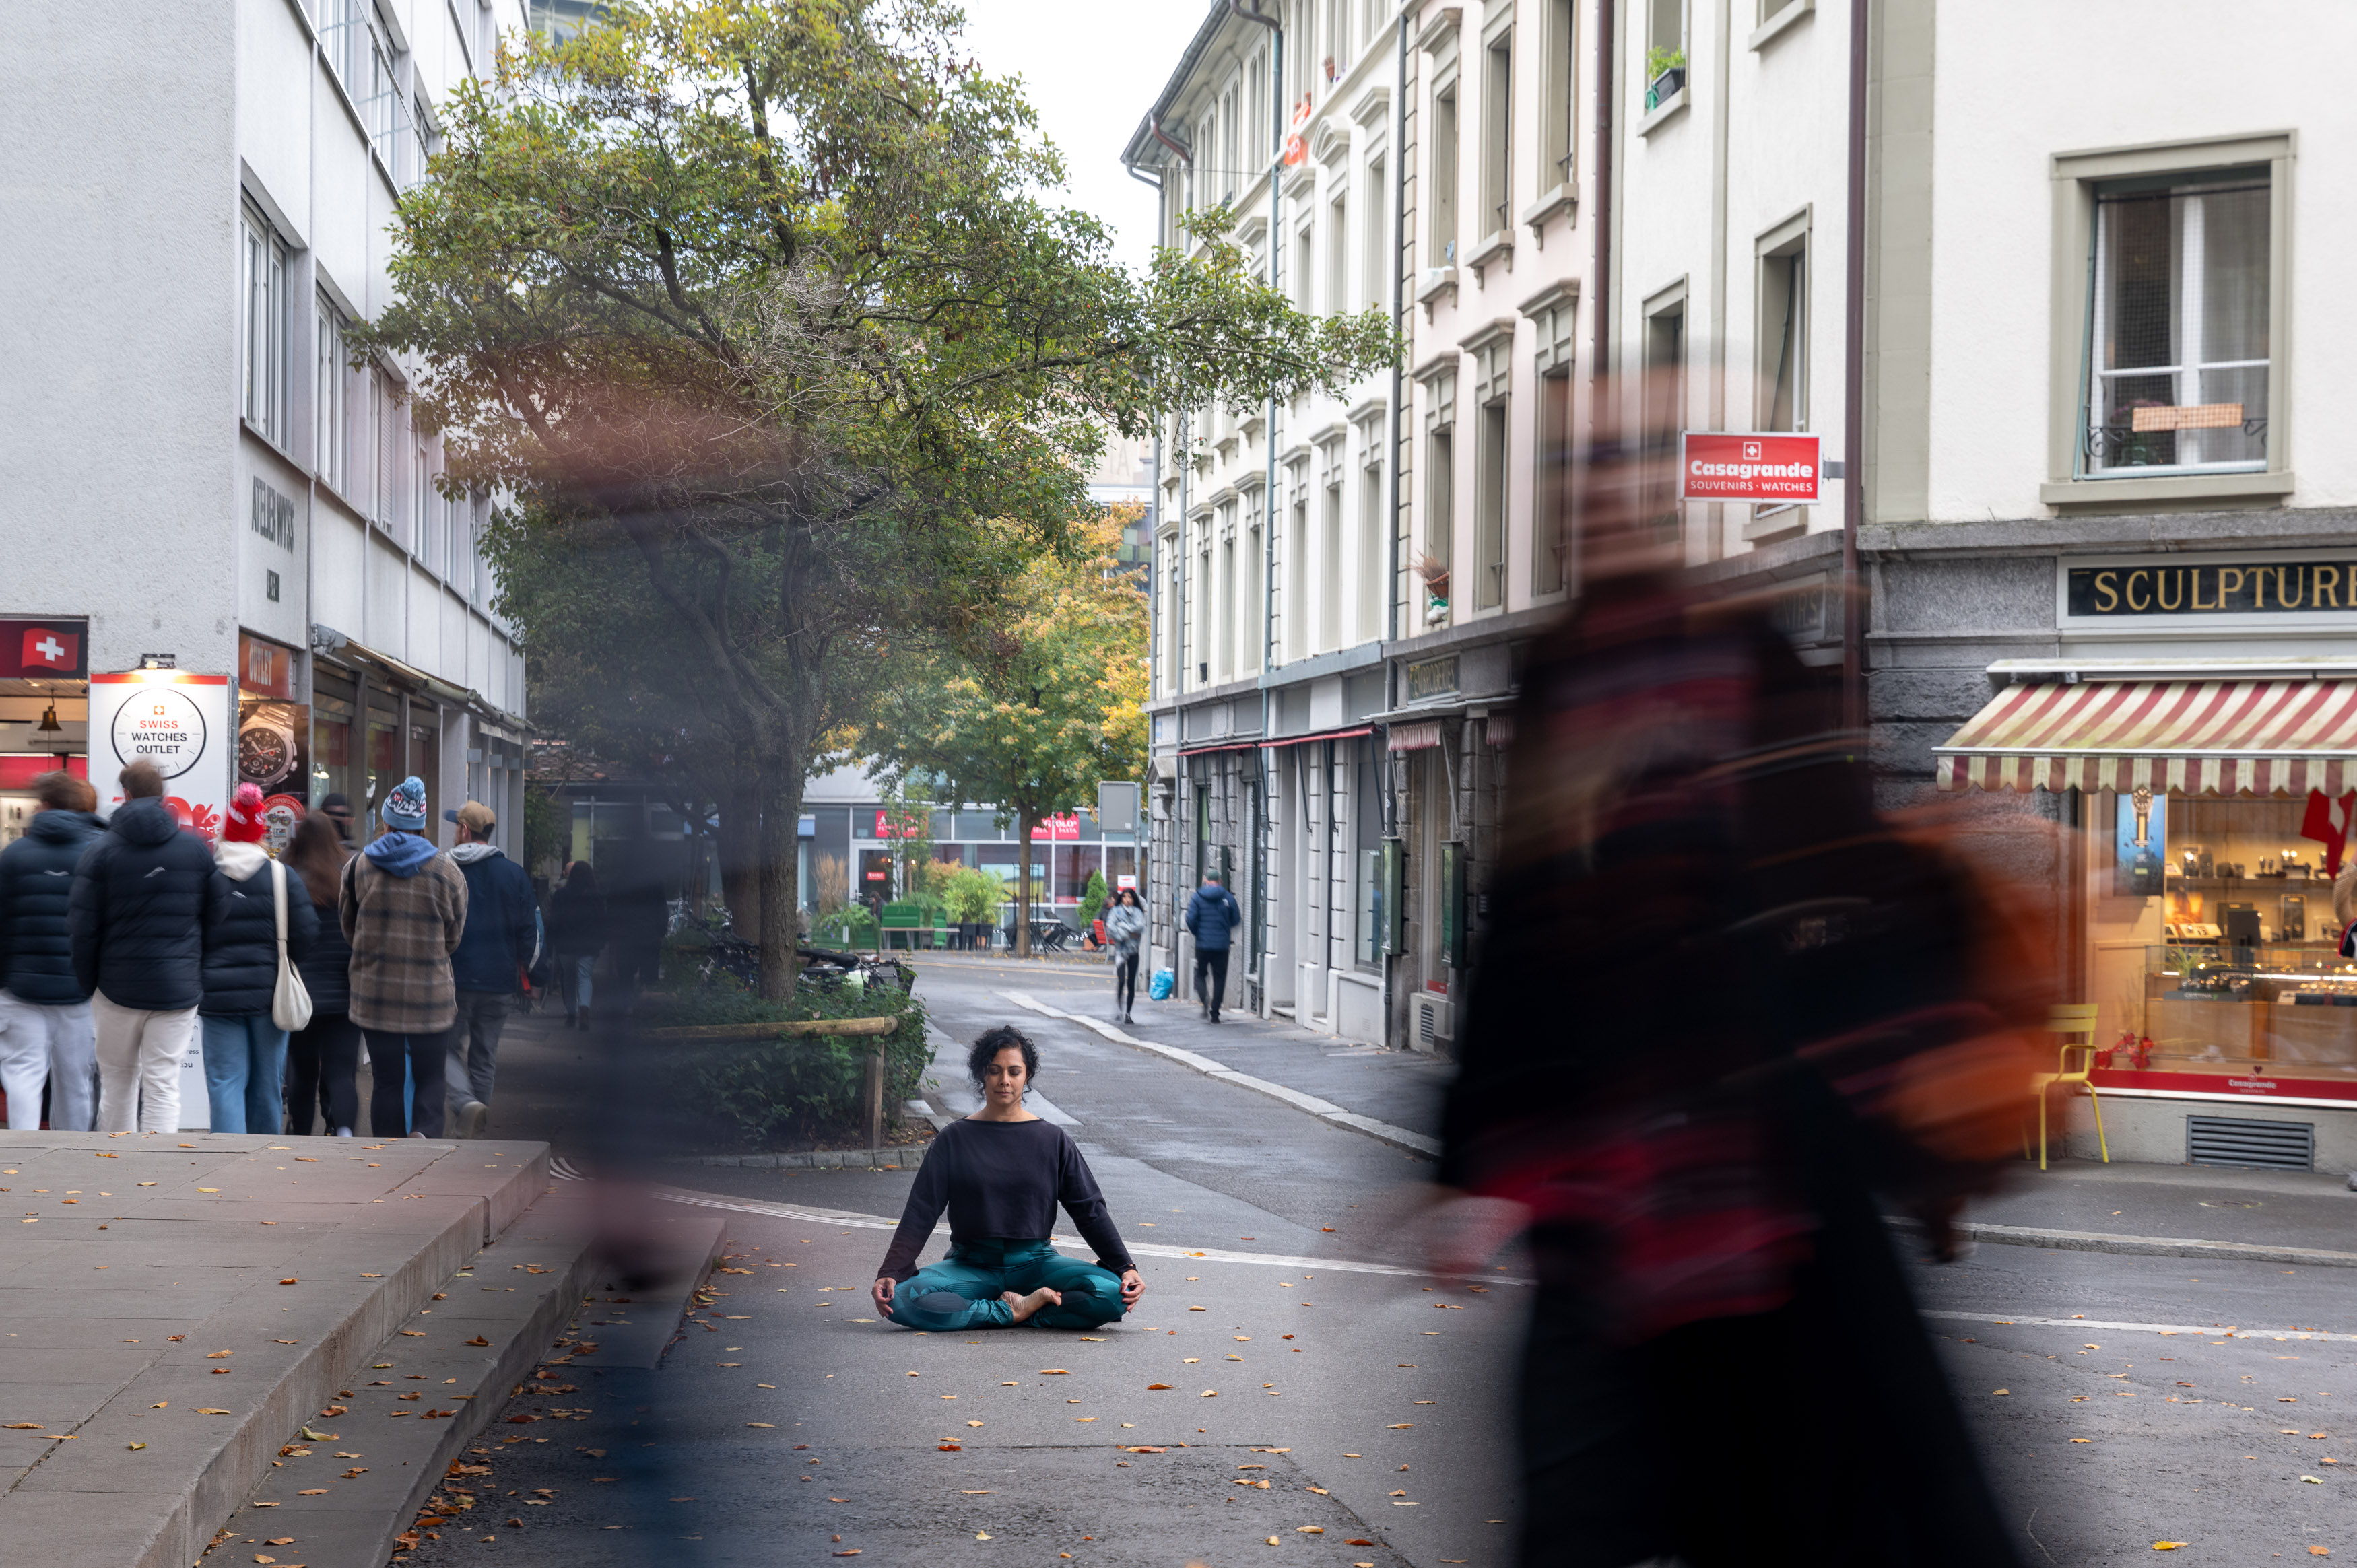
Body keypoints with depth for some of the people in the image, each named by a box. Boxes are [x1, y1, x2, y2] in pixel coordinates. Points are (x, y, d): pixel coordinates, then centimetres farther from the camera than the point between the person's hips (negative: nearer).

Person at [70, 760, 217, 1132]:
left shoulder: (101, 849, -4)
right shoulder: (197, 847, 2)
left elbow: (81, 927, -5)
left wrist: (87, 984, 7)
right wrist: (201, 978, 13)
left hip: (117, 989, 0)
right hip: (179, 990, 0)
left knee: (117, 1081, 14)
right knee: (164, 1087, -1)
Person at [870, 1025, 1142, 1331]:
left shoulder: (1053, 1140, 5)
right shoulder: (955, 1140, 3)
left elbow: (1090, 1210, 4)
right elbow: (920, 1213, 0)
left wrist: (1125, 1267, -9)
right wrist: (890, 1272, -13)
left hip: (1035, 1262, 0)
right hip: (971, 1266, 0)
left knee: (1112, 1294, -29)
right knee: (902, 1300, -32)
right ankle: (1016, 1312, -22)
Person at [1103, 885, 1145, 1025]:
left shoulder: (1137, 911, 9)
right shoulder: (1115, 911, 3)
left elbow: (1140, 926, -7)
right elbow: (1111, 928, -9)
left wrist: (1123, 927, -13)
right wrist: (1128, 934, -12)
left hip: (1134, 950, 2)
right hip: (1120, 949, -2)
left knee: (1131, 983, 1)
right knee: (1121, 980, -17)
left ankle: (1127, 1014, 8)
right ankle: (1118, 1008, 1)